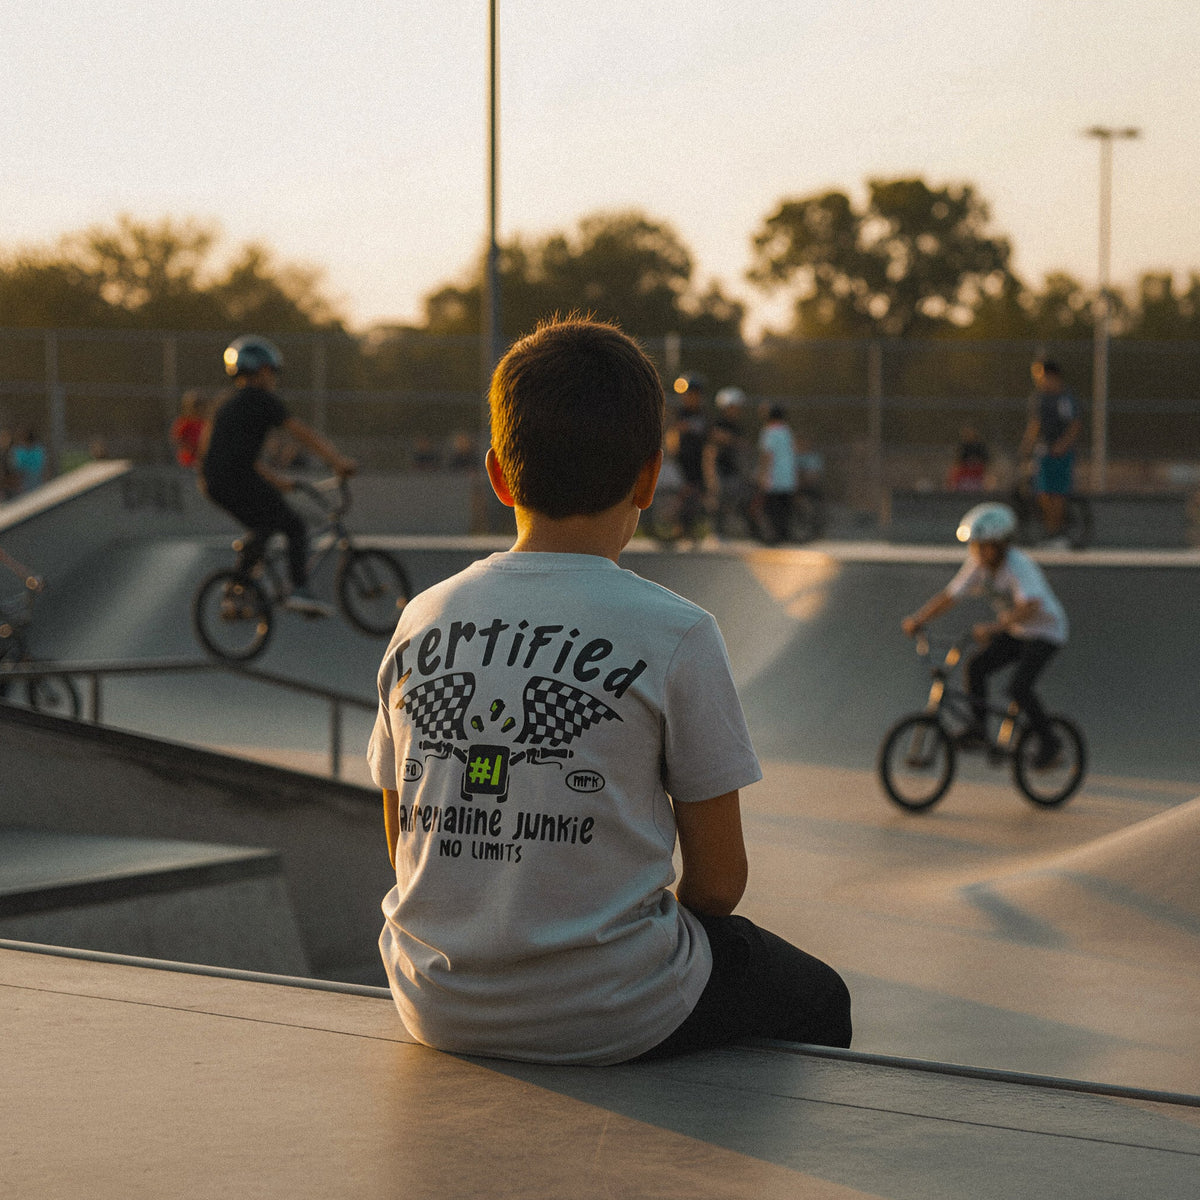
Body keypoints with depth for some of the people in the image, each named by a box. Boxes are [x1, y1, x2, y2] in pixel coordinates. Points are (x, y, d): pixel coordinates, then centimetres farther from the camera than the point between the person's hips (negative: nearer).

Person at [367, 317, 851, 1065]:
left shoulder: (420, 623, 1)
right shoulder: (676, 636, -12)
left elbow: (407, 849, 9)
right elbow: (720, 880, -7)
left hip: (437, 1012, 5)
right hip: (607, 1017, -5)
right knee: (818, 1001, 24)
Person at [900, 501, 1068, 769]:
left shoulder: (1018, 565, -30)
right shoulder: (977, 564, -8)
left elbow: (1030, 607, -44)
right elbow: (948, 596, -6)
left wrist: (994, 626, -55)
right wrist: (917, 620, -19)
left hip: (1045, 631, -7)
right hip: (1013, 633, 7)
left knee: (1018, 686, -22)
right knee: (975, 667, -11)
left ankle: (1048, 741, -3)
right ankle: (979, 729, 1)